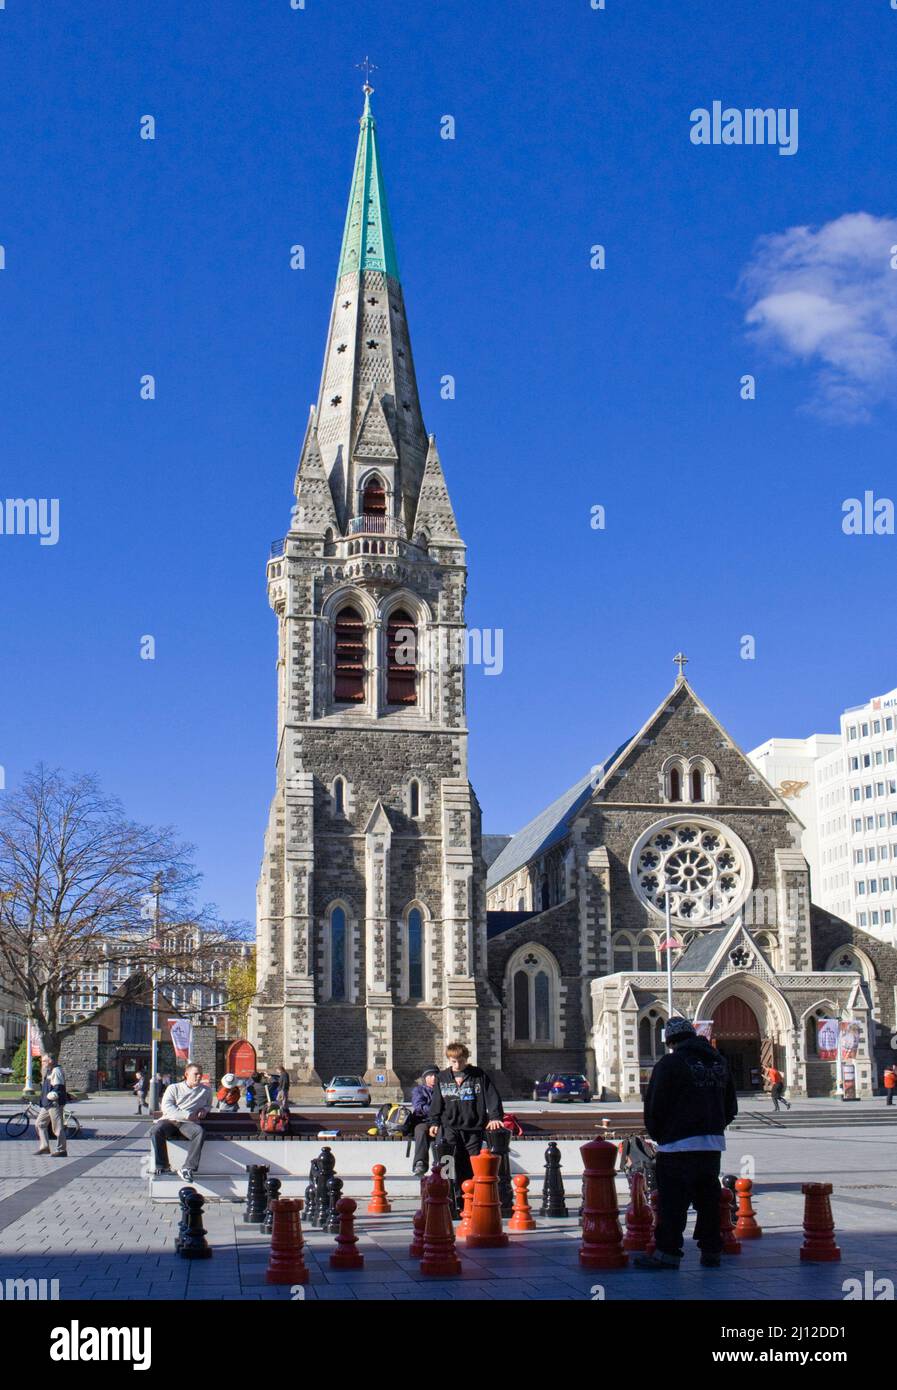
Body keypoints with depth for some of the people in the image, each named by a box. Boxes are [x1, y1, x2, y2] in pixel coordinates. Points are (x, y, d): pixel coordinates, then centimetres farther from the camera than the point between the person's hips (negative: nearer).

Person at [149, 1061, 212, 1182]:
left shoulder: (205, 1091, 21)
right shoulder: (174, 1088, 13)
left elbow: (209, 1105, 38)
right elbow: (166, 1107, -1)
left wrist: (204, 1109, 11)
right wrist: (187, 1115, -12)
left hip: (188, 1124, 1)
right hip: (170, 1120, -1)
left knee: (199, 1131, -35)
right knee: (156, 1130, -34)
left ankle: (188, 1168, -36)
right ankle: (162, 1167, -24)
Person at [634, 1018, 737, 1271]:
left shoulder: (669, 1064, -8)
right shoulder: (720, 1062, 13)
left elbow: (655, 1107, -7)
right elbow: (730, 1106, 20)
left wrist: (657, 1135, 8)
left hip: (678, 1144, -6)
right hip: (714, 1142, 7)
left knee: (672, 1200, -3)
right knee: (708, 1198, 13)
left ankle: (668, 1252, -2)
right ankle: (711, 1251, 17)